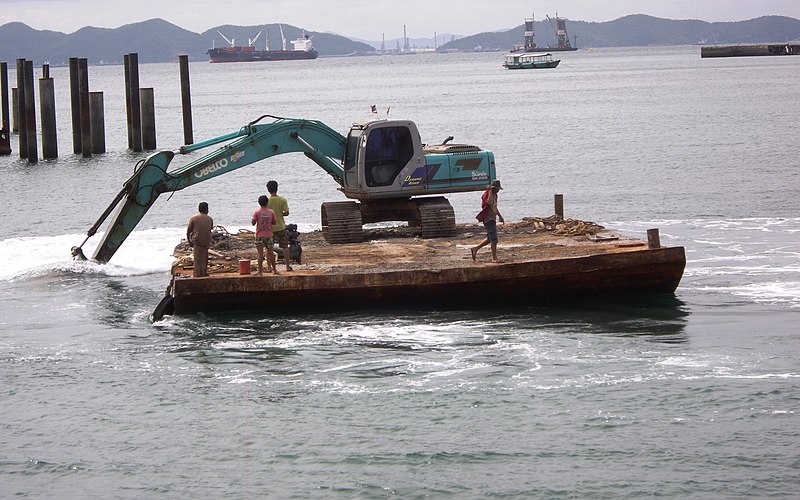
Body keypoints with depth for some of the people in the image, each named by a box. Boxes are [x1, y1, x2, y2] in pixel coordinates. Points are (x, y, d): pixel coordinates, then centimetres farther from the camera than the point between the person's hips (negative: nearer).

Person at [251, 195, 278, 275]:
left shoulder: (257, 212, -7)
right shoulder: (271, 212, 0)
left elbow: (253, 222, -12)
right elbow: (274, 222, 3)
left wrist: (252, 220, 9)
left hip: (260, 235, -2)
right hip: (269, 235, 2)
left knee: (260, 253, -3)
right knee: (270, 253, 12)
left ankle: (260, 271, -5)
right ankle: (274, 269, 20)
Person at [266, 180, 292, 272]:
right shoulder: (282, 200, -7)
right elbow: (286, 212, -8)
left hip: (270, 227, -1)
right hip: (281, 226, 1)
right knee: (285, 247, 10)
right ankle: (287, 266, 11)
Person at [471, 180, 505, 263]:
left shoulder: (494, 195, 15)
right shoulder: (486, 194, -14)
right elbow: (490, 202, -34)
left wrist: (500, 216, 23)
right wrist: (490, 191, -28)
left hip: (492, 219, 10)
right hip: (488, 219, -10)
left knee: (490, 238, 14)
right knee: (494, 238, -10)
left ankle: (475, 249, 23)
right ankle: (494, 258, -7)